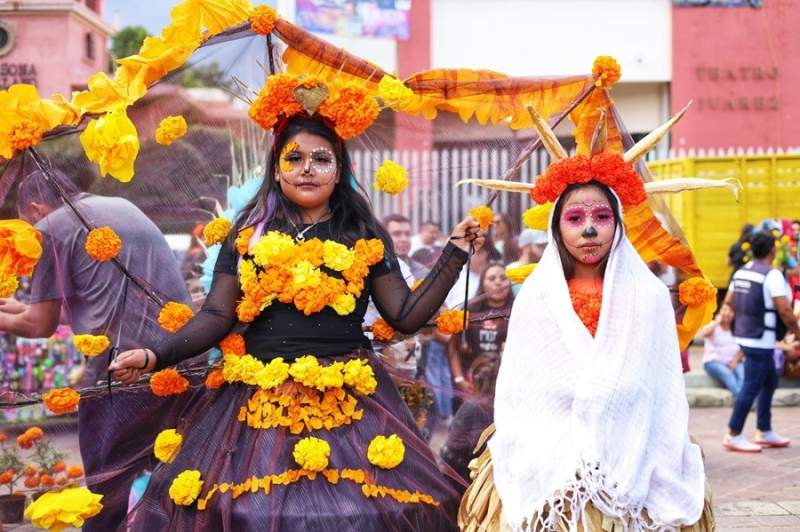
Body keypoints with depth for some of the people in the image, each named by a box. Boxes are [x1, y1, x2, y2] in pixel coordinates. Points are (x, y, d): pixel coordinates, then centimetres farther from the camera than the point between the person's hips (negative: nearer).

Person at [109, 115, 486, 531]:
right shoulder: (249, 233, 10)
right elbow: (217, 316, 6)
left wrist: (456, 251, 1)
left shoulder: (365, 236, 9)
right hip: (260, 398, 1)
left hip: (347, 398, 0)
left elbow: (406, 315, 5)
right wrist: (155, 356, -6)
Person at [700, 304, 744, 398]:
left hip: (733, 363, 3)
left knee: (742, 373, -31)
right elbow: (703, 333, -21)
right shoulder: (713, 326, 3)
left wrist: (735, 360, -12)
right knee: (727, 374, -35)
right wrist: (717, 322, -13)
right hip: (714, 362, -3)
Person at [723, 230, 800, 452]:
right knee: (751, 387, -3)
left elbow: (729, 302, 16)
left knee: (770, 382, 19)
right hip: (761, 340, -9)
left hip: (744, 335, 9)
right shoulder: (772, 275, -16)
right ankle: (734, 435, 1)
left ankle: (765, 432, 24)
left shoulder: (741, 272, 8)